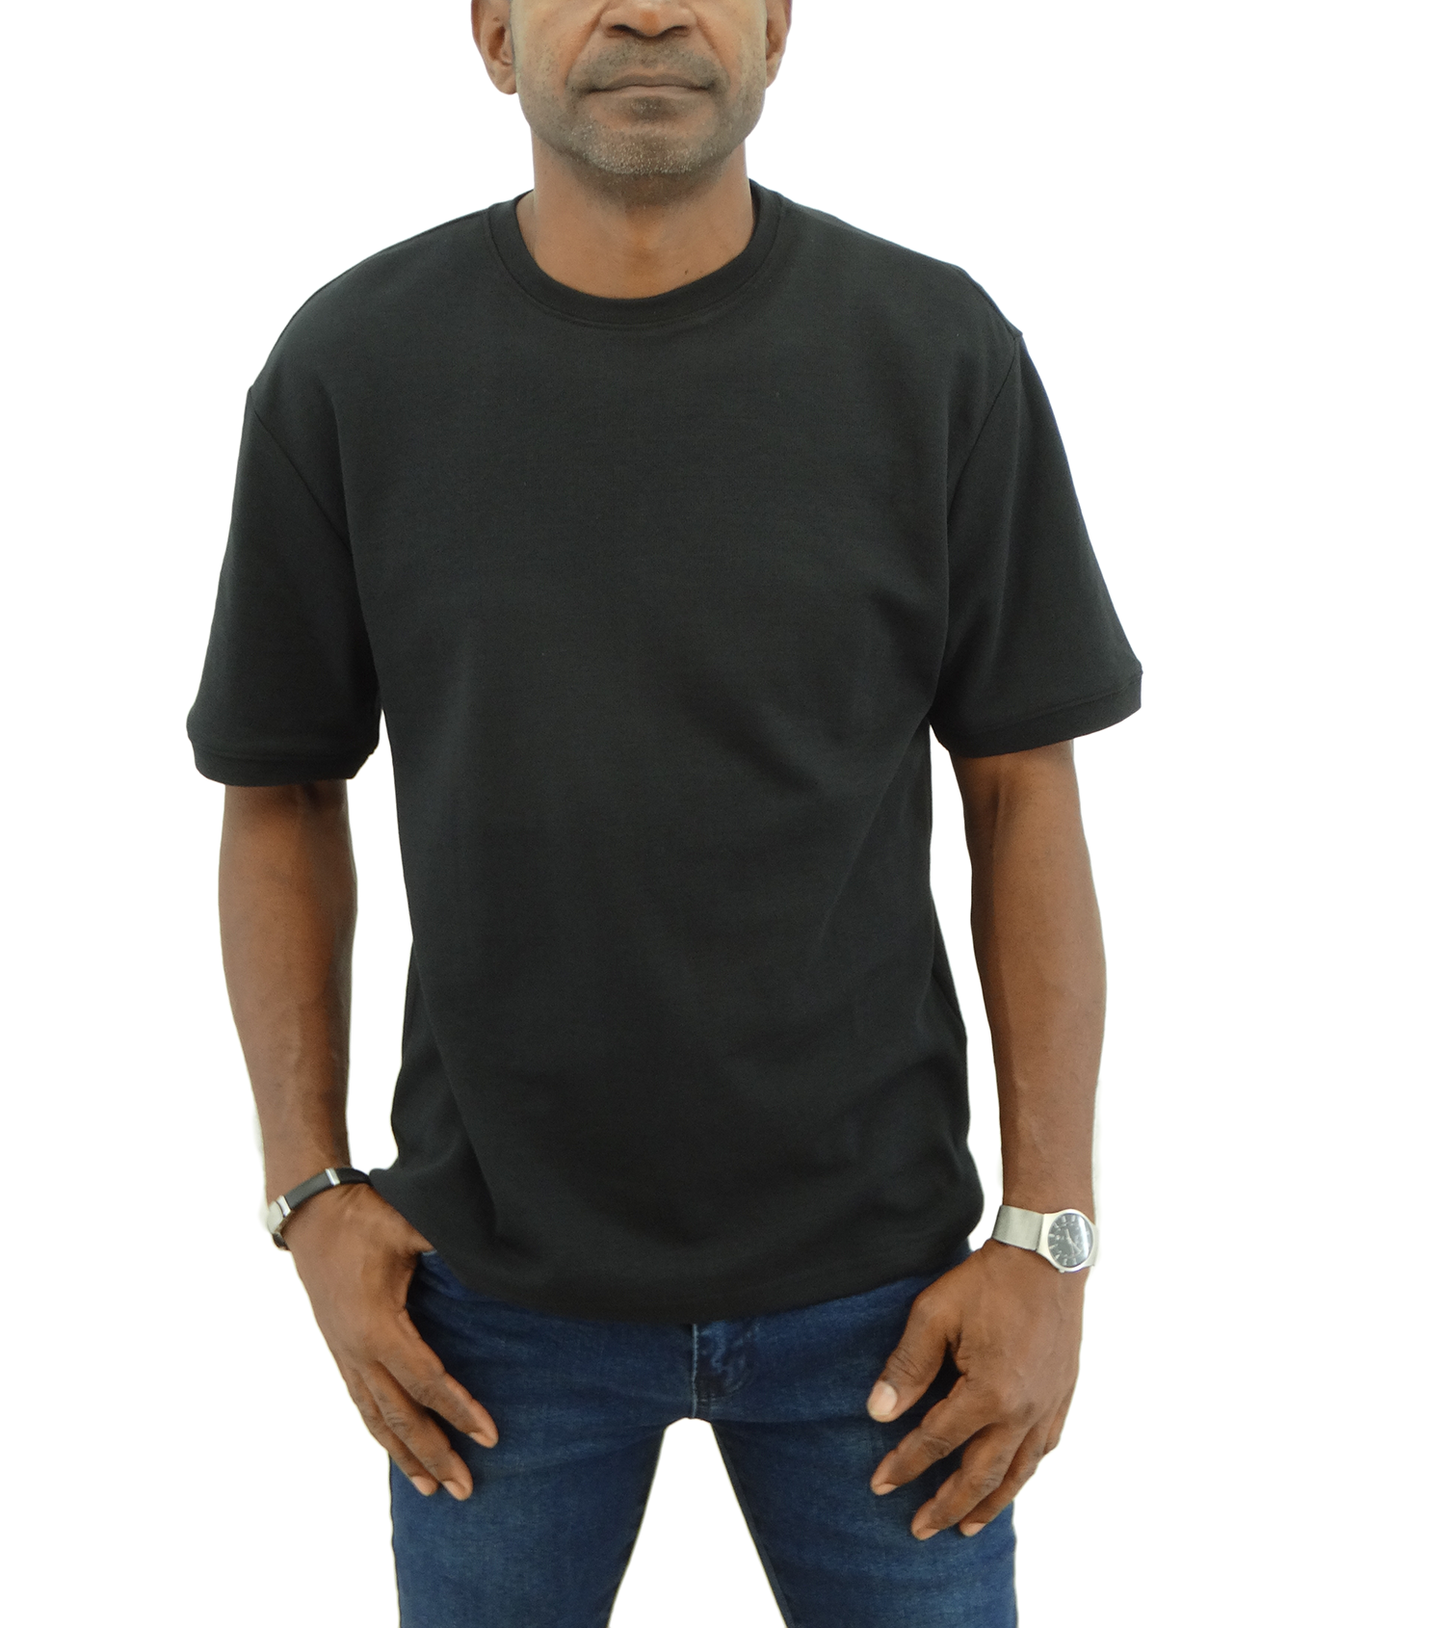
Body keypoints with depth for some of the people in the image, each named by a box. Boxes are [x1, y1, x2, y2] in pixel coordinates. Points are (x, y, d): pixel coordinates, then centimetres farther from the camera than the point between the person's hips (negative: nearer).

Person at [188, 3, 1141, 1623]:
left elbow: (1024, 795, -3)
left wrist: (1050, 1237, -6)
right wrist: (310, 1190, -2)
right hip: (501, 1278, 1)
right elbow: (280, 794, 3)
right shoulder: (349, 371, -8)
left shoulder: (941, 355, -8)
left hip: (870, 1273, 0)